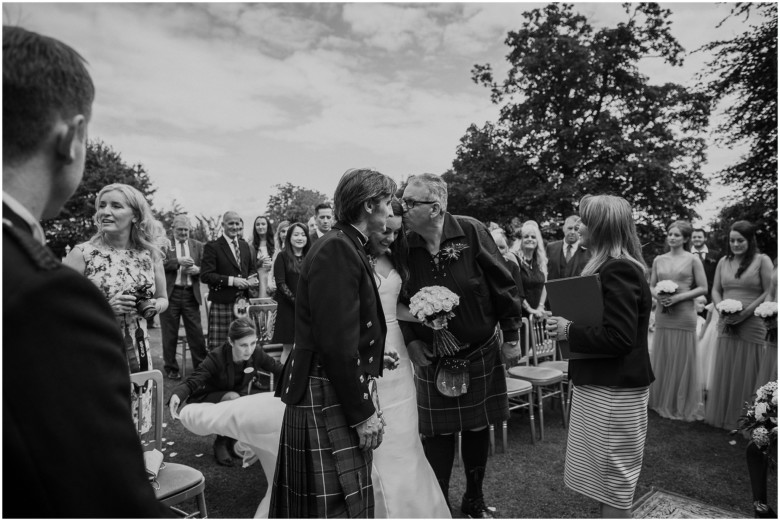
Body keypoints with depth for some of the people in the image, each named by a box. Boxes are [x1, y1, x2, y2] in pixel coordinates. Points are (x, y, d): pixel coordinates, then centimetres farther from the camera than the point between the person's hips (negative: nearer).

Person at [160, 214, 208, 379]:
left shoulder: (198, 246, 11)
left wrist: (197, 269, -11)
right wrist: (178, 261, -21)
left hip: (191, 295, 2)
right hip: (170, 293, -2)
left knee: (196, 333, 2)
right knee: (169, 334, 7)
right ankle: (171, 368, 20)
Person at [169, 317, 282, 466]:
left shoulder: (256, 353, -19)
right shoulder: (216, 358, -29)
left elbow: (277, 369, -4)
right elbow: (192, 381, -33)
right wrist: (177, 395, -54)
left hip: (242, 394, 4)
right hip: (210, 398, -4)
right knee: (233, 398, -35)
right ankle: (221, 443, -10)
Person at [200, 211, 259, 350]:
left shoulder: (245, 246, 15)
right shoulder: (212, 247, -4)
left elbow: (252, 269, 25)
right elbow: (205, 276, -11)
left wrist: (253, 279, 2)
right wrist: (231, 280, -18)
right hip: (221, 304, -5)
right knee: (218, 347, -4)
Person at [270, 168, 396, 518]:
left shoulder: (348, 247, 11)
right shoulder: (336, 250, -19)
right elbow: (337, 344, -23)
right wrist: (362, 412, -17)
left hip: (342, 391, 10)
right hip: (326, 397, -10)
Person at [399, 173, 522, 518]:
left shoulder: (471, 232, -15)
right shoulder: (405, 246, -10)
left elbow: (503, 285, -7)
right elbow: (397, 300, 1)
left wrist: (511, 334, -4)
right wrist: (410, 340, -8)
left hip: (480, 351, 0)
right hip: (431, 358, 1)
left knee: (477, 428, 15)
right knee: (437, 433, 7)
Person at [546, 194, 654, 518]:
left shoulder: (618, 270, -21)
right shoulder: (612, 266, 10)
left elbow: (619, 337, -27)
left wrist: (568, 331, -18)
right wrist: (568, 325, 5)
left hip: (613, 390, -10)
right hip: (604, 383, 10)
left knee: (613, 478, 7)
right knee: (606, 473, 22)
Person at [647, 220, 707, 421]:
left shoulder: (693, 259, -1)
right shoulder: (659, 260, 9)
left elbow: (703, 288, -3)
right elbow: (651, 286, 14)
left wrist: (678, 297, -14)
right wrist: (658, 296, -7)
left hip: (684, 315, -3)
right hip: (662, 315, 3)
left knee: (682, 360, 3)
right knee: (661, 359, 8)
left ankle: (684, 406, 17)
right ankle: (662, 402, 21)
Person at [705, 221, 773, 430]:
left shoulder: (762, 260, 0)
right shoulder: (723, 262, 12)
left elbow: (769, 292, -6)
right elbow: (715, 290, 13)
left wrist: (746, 312, -15)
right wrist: (722, 309, -5)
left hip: (752, 325, -4)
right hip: (726, 325, 4)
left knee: (746, 373, 1)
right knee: (723, 372, 7)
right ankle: (722, 417, 18)